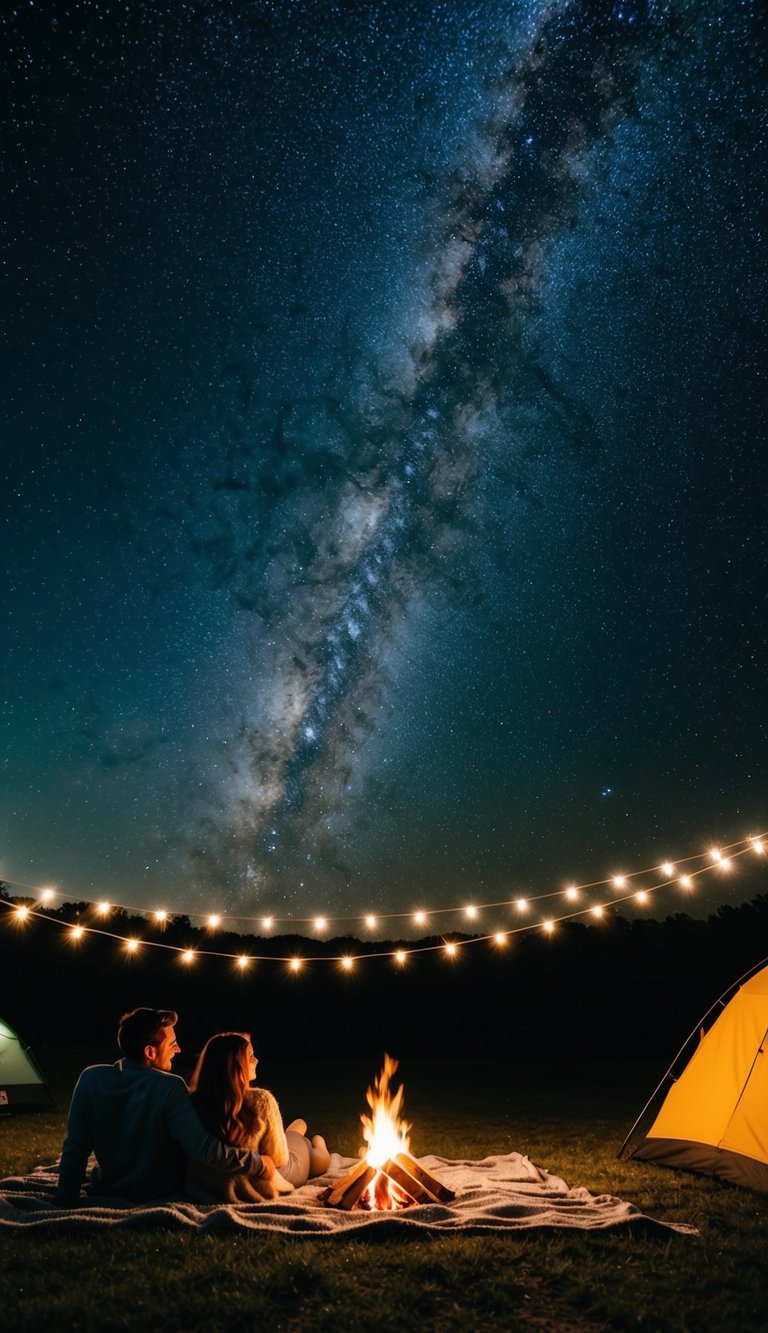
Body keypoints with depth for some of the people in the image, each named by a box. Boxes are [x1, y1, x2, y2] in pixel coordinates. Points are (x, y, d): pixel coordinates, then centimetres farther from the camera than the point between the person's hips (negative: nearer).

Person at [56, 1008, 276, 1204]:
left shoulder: (91, 1079, -17)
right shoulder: (170, 1088, -27)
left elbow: (74, 1149, -9)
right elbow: (204, 1149, -33)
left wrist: (66, 1202, 4)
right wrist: (259, 1164, -21)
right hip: (163, 1197, -3)